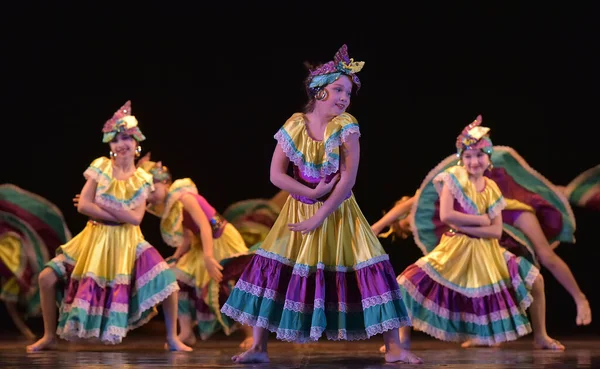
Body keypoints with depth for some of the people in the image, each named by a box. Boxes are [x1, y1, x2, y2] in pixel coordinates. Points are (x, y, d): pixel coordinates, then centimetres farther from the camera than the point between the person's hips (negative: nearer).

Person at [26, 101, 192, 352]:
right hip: (95, 239, 0)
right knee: (47, 277, -12)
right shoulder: (100, 167, -2)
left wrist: (102, 204, -15)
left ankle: (172, 339, -1)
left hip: (127, 243, 0)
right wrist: (120, 215, -15)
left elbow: (136, 218, -12)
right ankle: (49, 336, 8)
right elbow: (83, 205, -12)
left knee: (166, 279, -18)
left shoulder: (142, 180, 1)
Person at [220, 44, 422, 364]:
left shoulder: (346, 126, -10)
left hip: (338, 213, -1)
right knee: (271, 268, -5)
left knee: (370, 271, -8)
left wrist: (319, 217, -17)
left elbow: (349, 179, -15)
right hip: (299, 209, 1)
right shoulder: (294, 125, -6)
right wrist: (312, 193, -18)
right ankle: (258, 347, 4)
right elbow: (276, 174, -8)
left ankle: (394, 348, -2)